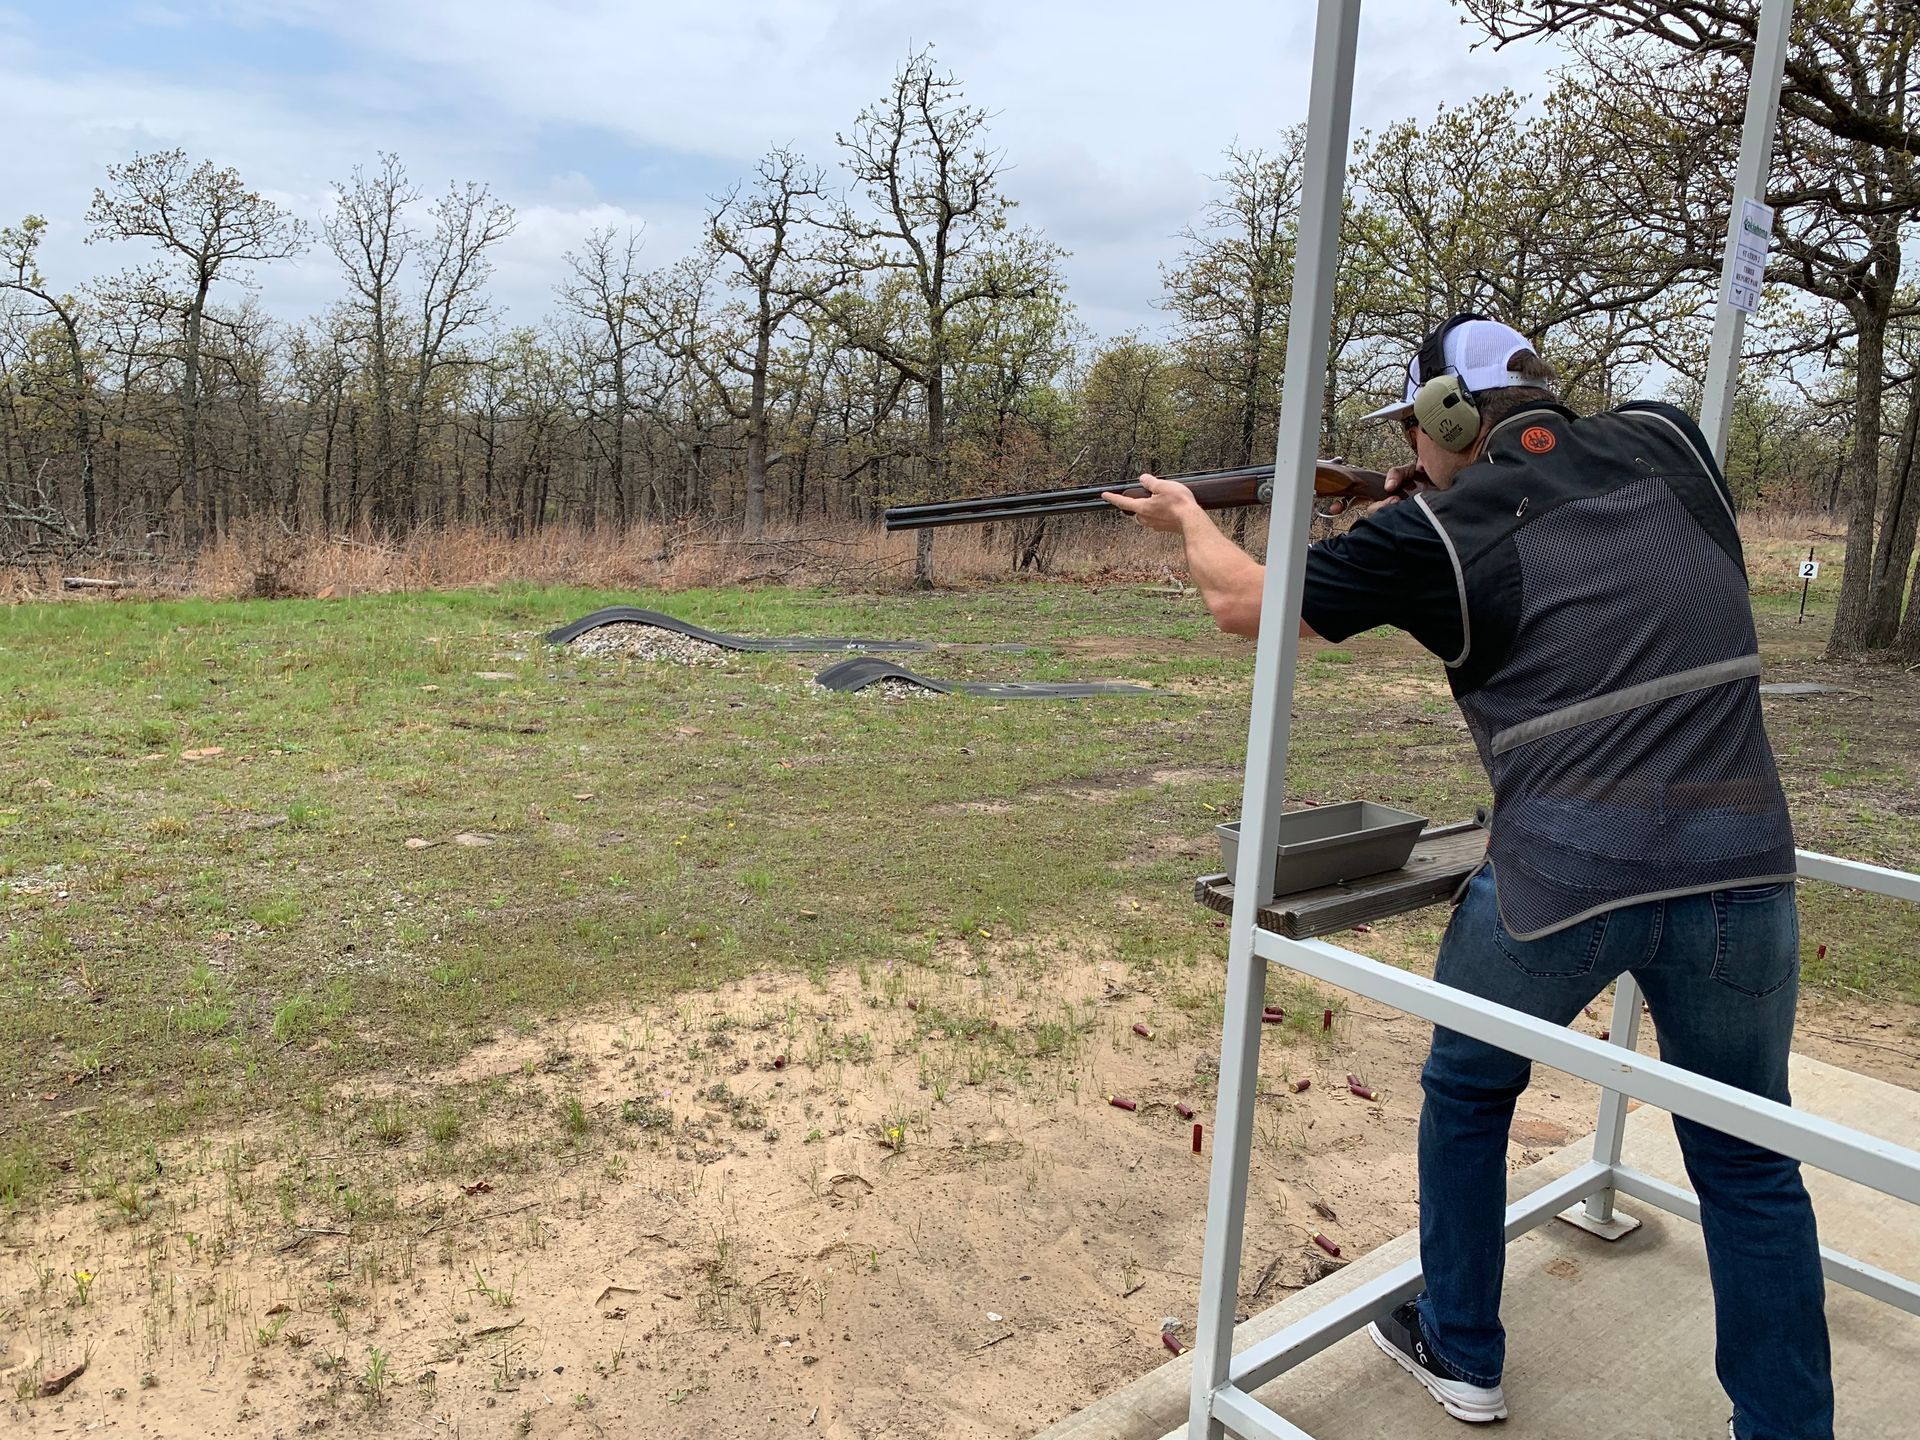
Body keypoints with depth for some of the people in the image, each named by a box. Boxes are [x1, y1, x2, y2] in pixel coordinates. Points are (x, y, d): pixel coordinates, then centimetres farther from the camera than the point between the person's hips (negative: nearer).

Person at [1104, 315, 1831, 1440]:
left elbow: (1244, 603, 11)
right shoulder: (1666, 442, 10)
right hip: (1738, 865, 3)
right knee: (1750, 1167, 17)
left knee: (1466, 1095, 23)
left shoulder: (1436, 530, 1)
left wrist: (1186, 515, 30)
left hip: (1559, 878, -3)